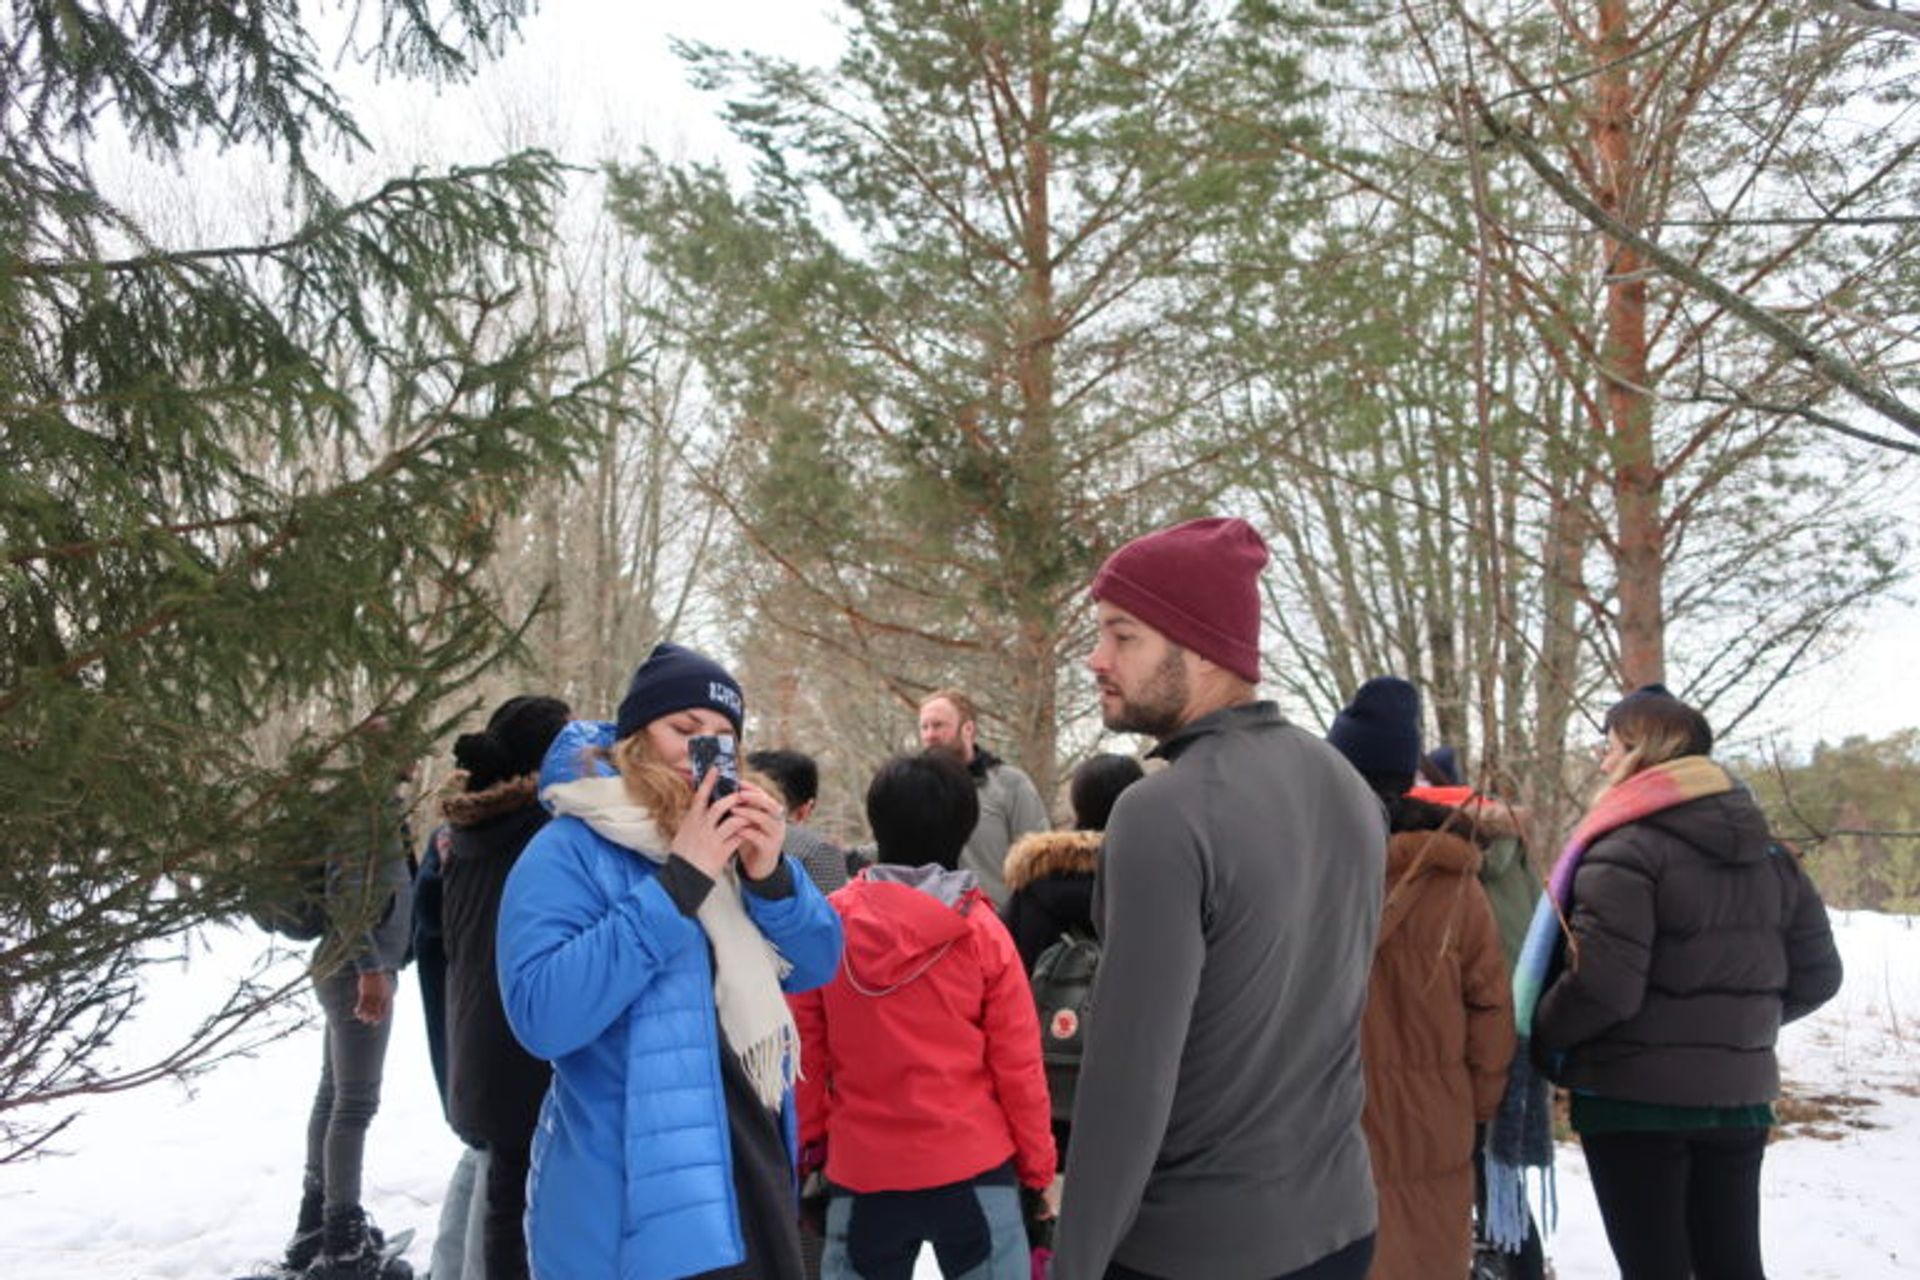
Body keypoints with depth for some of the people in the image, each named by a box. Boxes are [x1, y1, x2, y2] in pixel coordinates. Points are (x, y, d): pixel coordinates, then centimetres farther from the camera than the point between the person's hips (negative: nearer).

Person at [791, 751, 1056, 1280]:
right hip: (973, 1166, -1)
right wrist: (1038, 1164, 8)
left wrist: (806, 1141, 14)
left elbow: (805, 1050, 1)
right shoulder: (982, 930, -8)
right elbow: (1017, 1063, -4)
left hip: (860, 1168, 2)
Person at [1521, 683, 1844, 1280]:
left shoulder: (1626, 848, -17)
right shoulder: (1767, 851, 8)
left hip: (1635, 1097, -7)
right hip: (1741, 1095, 7)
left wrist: (1540, 1037, -7)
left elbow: (1601, 985, -24)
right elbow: (1816, 976, 12)